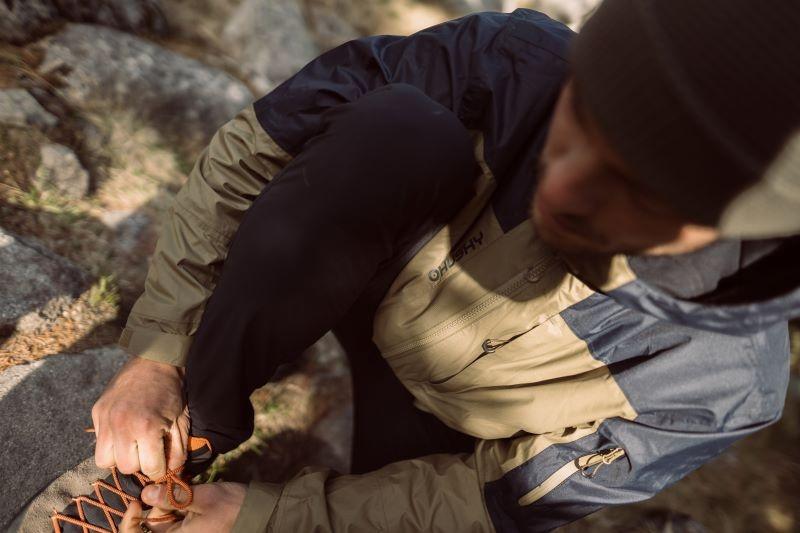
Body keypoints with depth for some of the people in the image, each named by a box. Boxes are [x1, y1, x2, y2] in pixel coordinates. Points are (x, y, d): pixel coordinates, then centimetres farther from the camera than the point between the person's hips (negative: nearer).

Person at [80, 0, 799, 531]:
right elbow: (260, 146, -23)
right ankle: (198, 425, -15)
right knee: (397, 131, -31)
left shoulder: (722, 382, -28)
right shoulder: (518, 61, -31)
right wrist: (158, 351, -26)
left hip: (429, 407, 2)